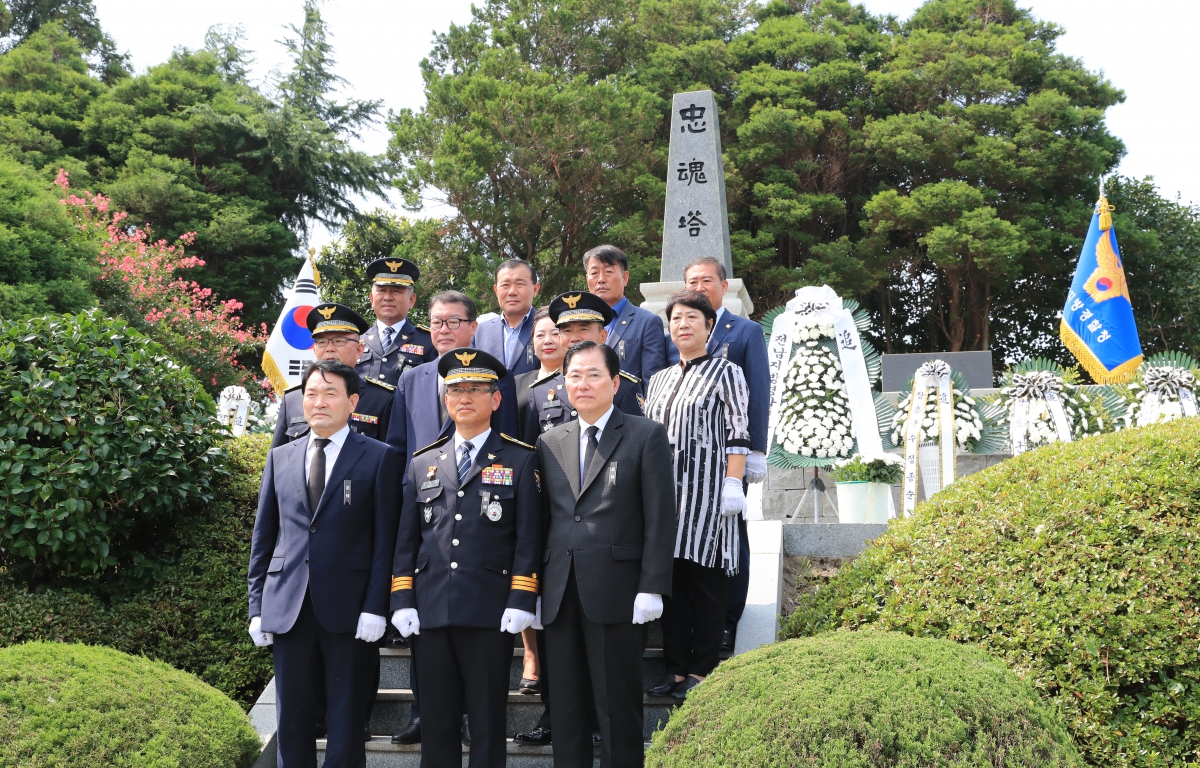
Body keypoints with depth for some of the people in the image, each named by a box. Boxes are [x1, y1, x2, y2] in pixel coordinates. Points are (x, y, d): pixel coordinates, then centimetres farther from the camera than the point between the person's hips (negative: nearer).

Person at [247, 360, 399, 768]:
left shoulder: (377, 457, 2)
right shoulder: (280, 458, 12)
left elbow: (385, 539, -2)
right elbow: (263, 536, 13)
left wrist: (375, 608, -10)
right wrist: (257, 606, 7)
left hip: (348, 608, -3)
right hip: (288, 608, 3)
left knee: (345, 722, 4)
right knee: (292, 719, 8)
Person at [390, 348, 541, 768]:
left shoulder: (521, 460, 5)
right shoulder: (423, 462, 15)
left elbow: (528, 537, -1)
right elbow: (406, 539, 13)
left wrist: (520, 603, -9)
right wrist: (402, 602, 4)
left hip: (490, 614, -3)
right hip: (430, 613, 3)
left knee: (488, 722, 3)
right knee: (436, 722, 8)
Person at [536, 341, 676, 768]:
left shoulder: (646, 436, 0)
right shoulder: (550, 443, 14)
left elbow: (660, 519, -4)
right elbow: (543, 520, 14)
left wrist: (652, 588, -11)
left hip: (617, 590, -4)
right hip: (560, 594, 4)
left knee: (617, 706, 2)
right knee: (565, 705, 9)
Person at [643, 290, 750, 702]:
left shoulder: (726, 373, 1)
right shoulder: (659, 379, 18)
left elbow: (738, 435, -5)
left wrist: (733, 486, -13)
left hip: (706, 491, -5)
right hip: (665, 491, 6)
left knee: (705, 581, -1)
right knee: (671, 579, 6)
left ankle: (702, 671, 6)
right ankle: (676, 667, 13)